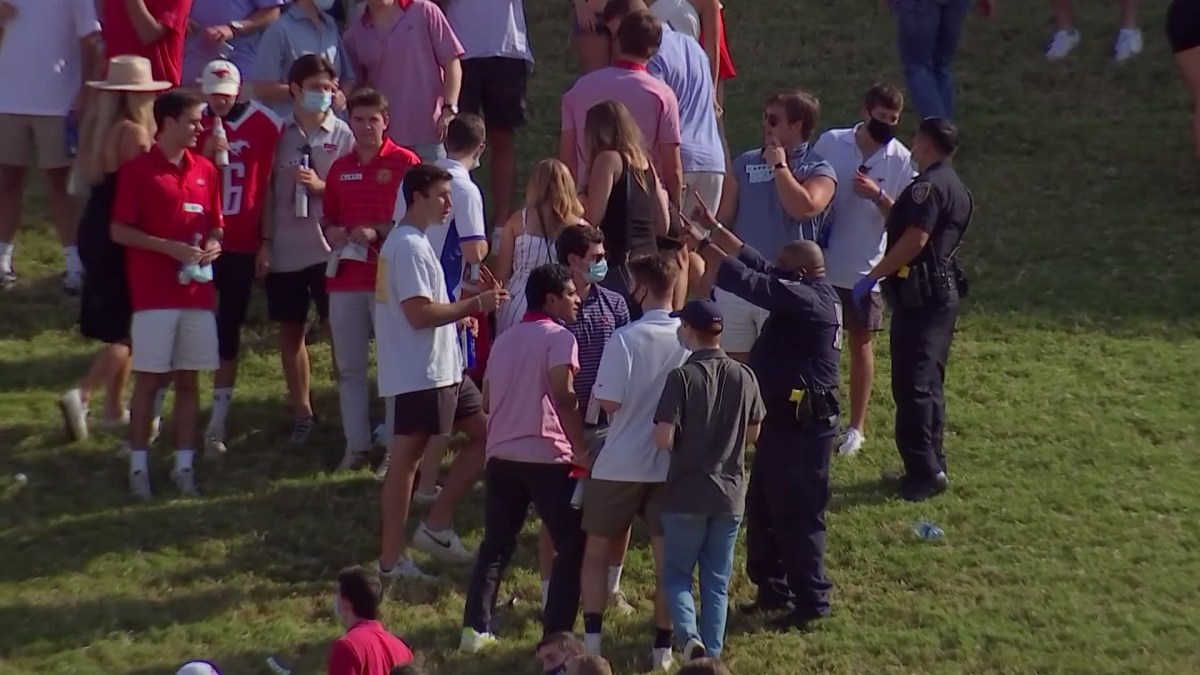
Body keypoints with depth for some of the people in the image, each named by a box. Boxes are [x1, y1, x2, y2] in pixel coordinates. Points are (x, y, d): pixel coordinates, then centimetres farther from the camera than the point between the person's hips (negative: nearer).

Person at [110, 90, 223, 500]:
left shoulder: (205, 170, 9)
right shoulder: (138, 170, -6)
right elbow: (119, 231, -8)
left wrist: (213, 244, -4)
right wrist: (170, 248, -17)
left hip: (198, 293, 5)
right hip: (154, 294, -5)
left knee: (188, 380, 7)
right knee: (148, 379, 0)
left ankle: (184, 466, 13)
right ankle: (139, 466, 7)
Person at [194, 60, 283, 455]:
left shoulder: (264, 126, -3)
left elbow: (268, 185, 3)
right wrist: (206, 155, -16)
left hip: (242, 244, -1)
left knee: (228, 332, 4)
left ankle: (217, 424, 8)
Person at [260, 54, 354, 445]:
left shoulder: (342, 134, -1)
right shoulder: (279, 134, 4)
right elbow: (269, 190, 8)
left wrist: (320, 186, -16)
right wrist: (265, 242, 4)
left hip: (329, 248, -2)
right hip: (285, 249, 3)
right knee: (290, 332, 9)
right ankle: (301, 413, 20)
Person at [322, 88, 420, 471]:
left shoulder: (405, 162, -1)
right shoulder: (340, 168, 14)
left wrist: (379, 232, -16)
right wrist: (332, 233, 1)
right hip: (346, 278, 5)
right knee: (349, 367, 8)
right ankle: (356, 446, 15)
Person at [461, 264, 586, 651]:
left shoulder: (505, 339, 18)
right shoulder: (559, 337, -5)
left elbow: (486, 401, 19)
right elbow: (564, 396, -17)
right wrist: (581, 449, -14)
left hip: (501, 455, 7)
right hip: (547, 456, -7)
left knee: (496, 543, 16)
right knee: (572, 545, 1)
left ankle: (475, 629, 11)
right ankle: (555, 637, -4)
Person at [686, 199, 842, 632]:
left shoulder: (807, 300, -20)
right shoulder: (808, 293, 9)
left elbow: (750, 283, -26)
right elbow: (755, 265, 15)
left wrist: (702, 243, -23)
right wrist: (715, 230, 13)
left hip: (801, 426, -11)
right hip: (784, 419, 11)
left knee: (797, 515, -3)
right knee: (763, 508, 18)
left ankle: (811, 603, 6)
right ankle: (773, 589, 29)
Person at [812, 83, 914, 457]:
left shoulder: (901, 160, -7)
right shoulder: (830, 142, -5)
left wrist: (878, 195, -23)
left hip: (866, 267, -1)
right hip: (821, 262, 1)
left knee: (860, 343, 9)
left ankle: (856, 427, 19)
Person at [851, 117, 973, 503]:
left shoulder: (929, 184, -15)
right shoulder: (954, 186, 17)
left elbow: (914, 239, -22)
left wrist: (872, 277, -17)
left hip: (921, 294, -10)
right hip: (942, 292, 10)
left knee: (912, 383, -9)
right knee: (928, 382, 16)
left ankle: (924, 469, -10)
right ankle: (932, 464, 21)